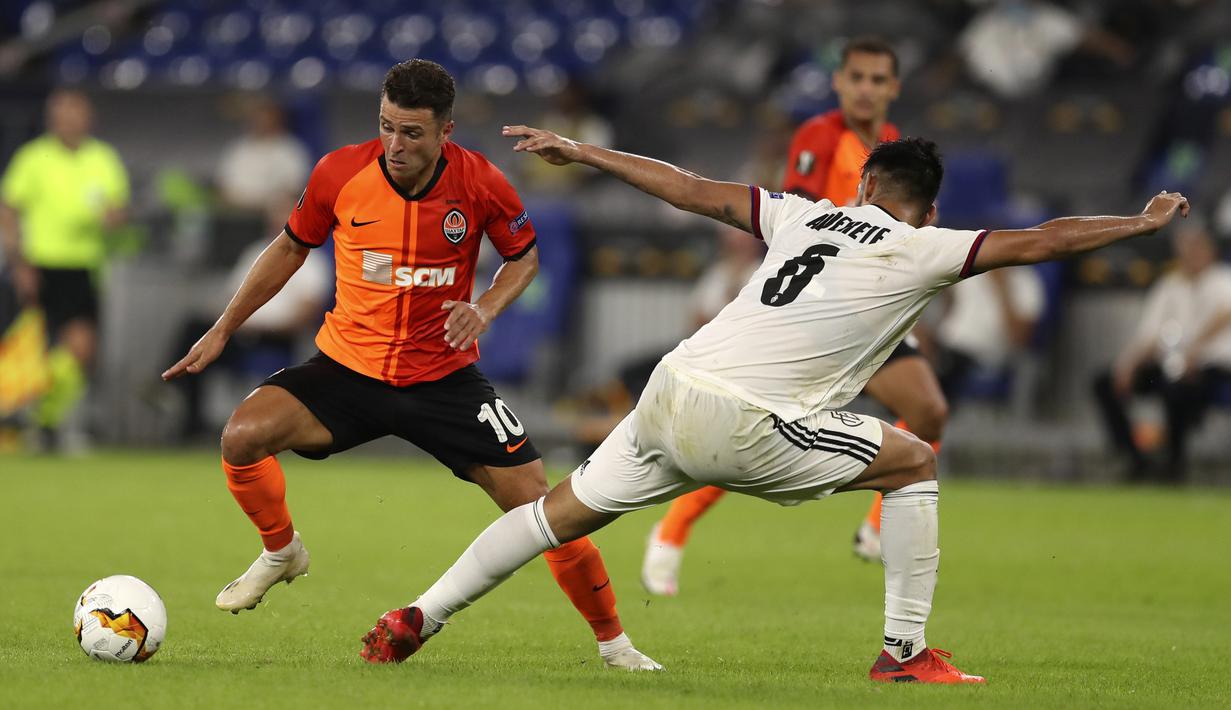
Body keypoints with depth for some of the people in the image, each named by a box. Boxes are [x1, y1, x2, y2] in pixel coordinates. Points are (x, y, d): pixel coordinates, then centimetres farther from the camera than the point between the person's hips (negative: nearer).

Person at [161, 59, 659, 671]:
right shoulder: (340, 173, -11)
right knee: (243, 436, -24)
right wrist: (222, 331, 10)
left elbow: (524, 256, 7)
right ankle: (281, 553, 7)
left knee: (538, 503, -9)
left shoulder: (480, 184, -13)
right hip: (348, 365, 1)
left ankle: (612, 641, 11)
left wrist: (486, 307, -14)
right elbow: (291, 249, 8)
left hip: (443, 375, -1)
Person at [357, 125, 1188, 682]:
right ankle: (905, 651, 10)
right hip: (742, 424, -5)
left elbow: (693, 189, 22)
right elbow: (1038, 242, 4)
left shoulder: (807, 215, 18)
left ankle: (420, 616, 18)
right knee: (915, 463, 11)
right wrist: (1145, 222, 17)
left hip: (670, 396, 5)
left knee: (562, 512, 20)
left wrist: (580, 151, 30)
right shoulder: (922, 251, 4)